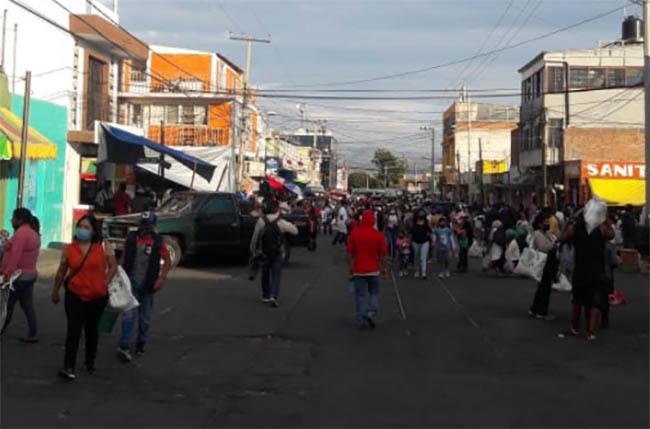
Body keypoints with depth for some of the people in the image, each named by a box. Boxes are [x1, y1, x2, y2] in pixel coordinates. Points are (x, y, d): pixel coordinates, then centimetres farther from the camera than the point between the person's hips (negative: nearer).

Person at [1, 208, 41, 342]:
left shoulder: (21, 232, -16)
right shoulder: (33, 232, 14)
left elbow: (15, 256, -24)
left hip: (18, 276, -9)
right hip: (29, 274, 9)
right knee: (28, 306, 9)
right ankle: (32, 335, 9)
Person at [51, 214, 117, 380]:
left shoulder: (104, 247, -4)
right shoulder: (69, 248, -1)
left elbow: (113, 266, 2)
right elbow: (61, 271, 7)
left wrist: (105, 283, -6)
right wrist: (55, 291, 13)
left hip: (97, 296, 1)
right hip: (75, 295, -1)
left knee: (92, 329, 15)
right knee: (73, 330, -8)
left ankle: (90, 362, 32)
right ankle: (69, 367, -9)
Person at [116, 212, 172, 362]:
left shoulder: (158, 242, -4)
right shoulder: (131, 238, -1)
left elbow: (167, 260, 4)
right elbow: (123, 258, 7)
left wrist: (162, 278, -5)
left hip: (148, 285, 1)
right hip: (131, 282, -1)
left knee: (145, 317, 12)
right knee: (129, 314, -10)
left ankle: (141, 344, 28)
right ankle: (124, 347, -10)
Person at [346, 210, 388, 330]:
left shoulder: (354, 233, -5)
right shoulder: (378, 235, -8)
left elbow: (349, 253, -1)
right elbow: (383, 253, -5)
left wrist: (350, 267, 11)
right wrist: (384, 267, 9)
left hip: (358, 269, 1)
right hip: (373, 269, 0)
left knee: (360, 295, 7)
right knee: (374, 293, 15)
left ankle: (361, 320, 7)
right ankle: (371, 313, -5)